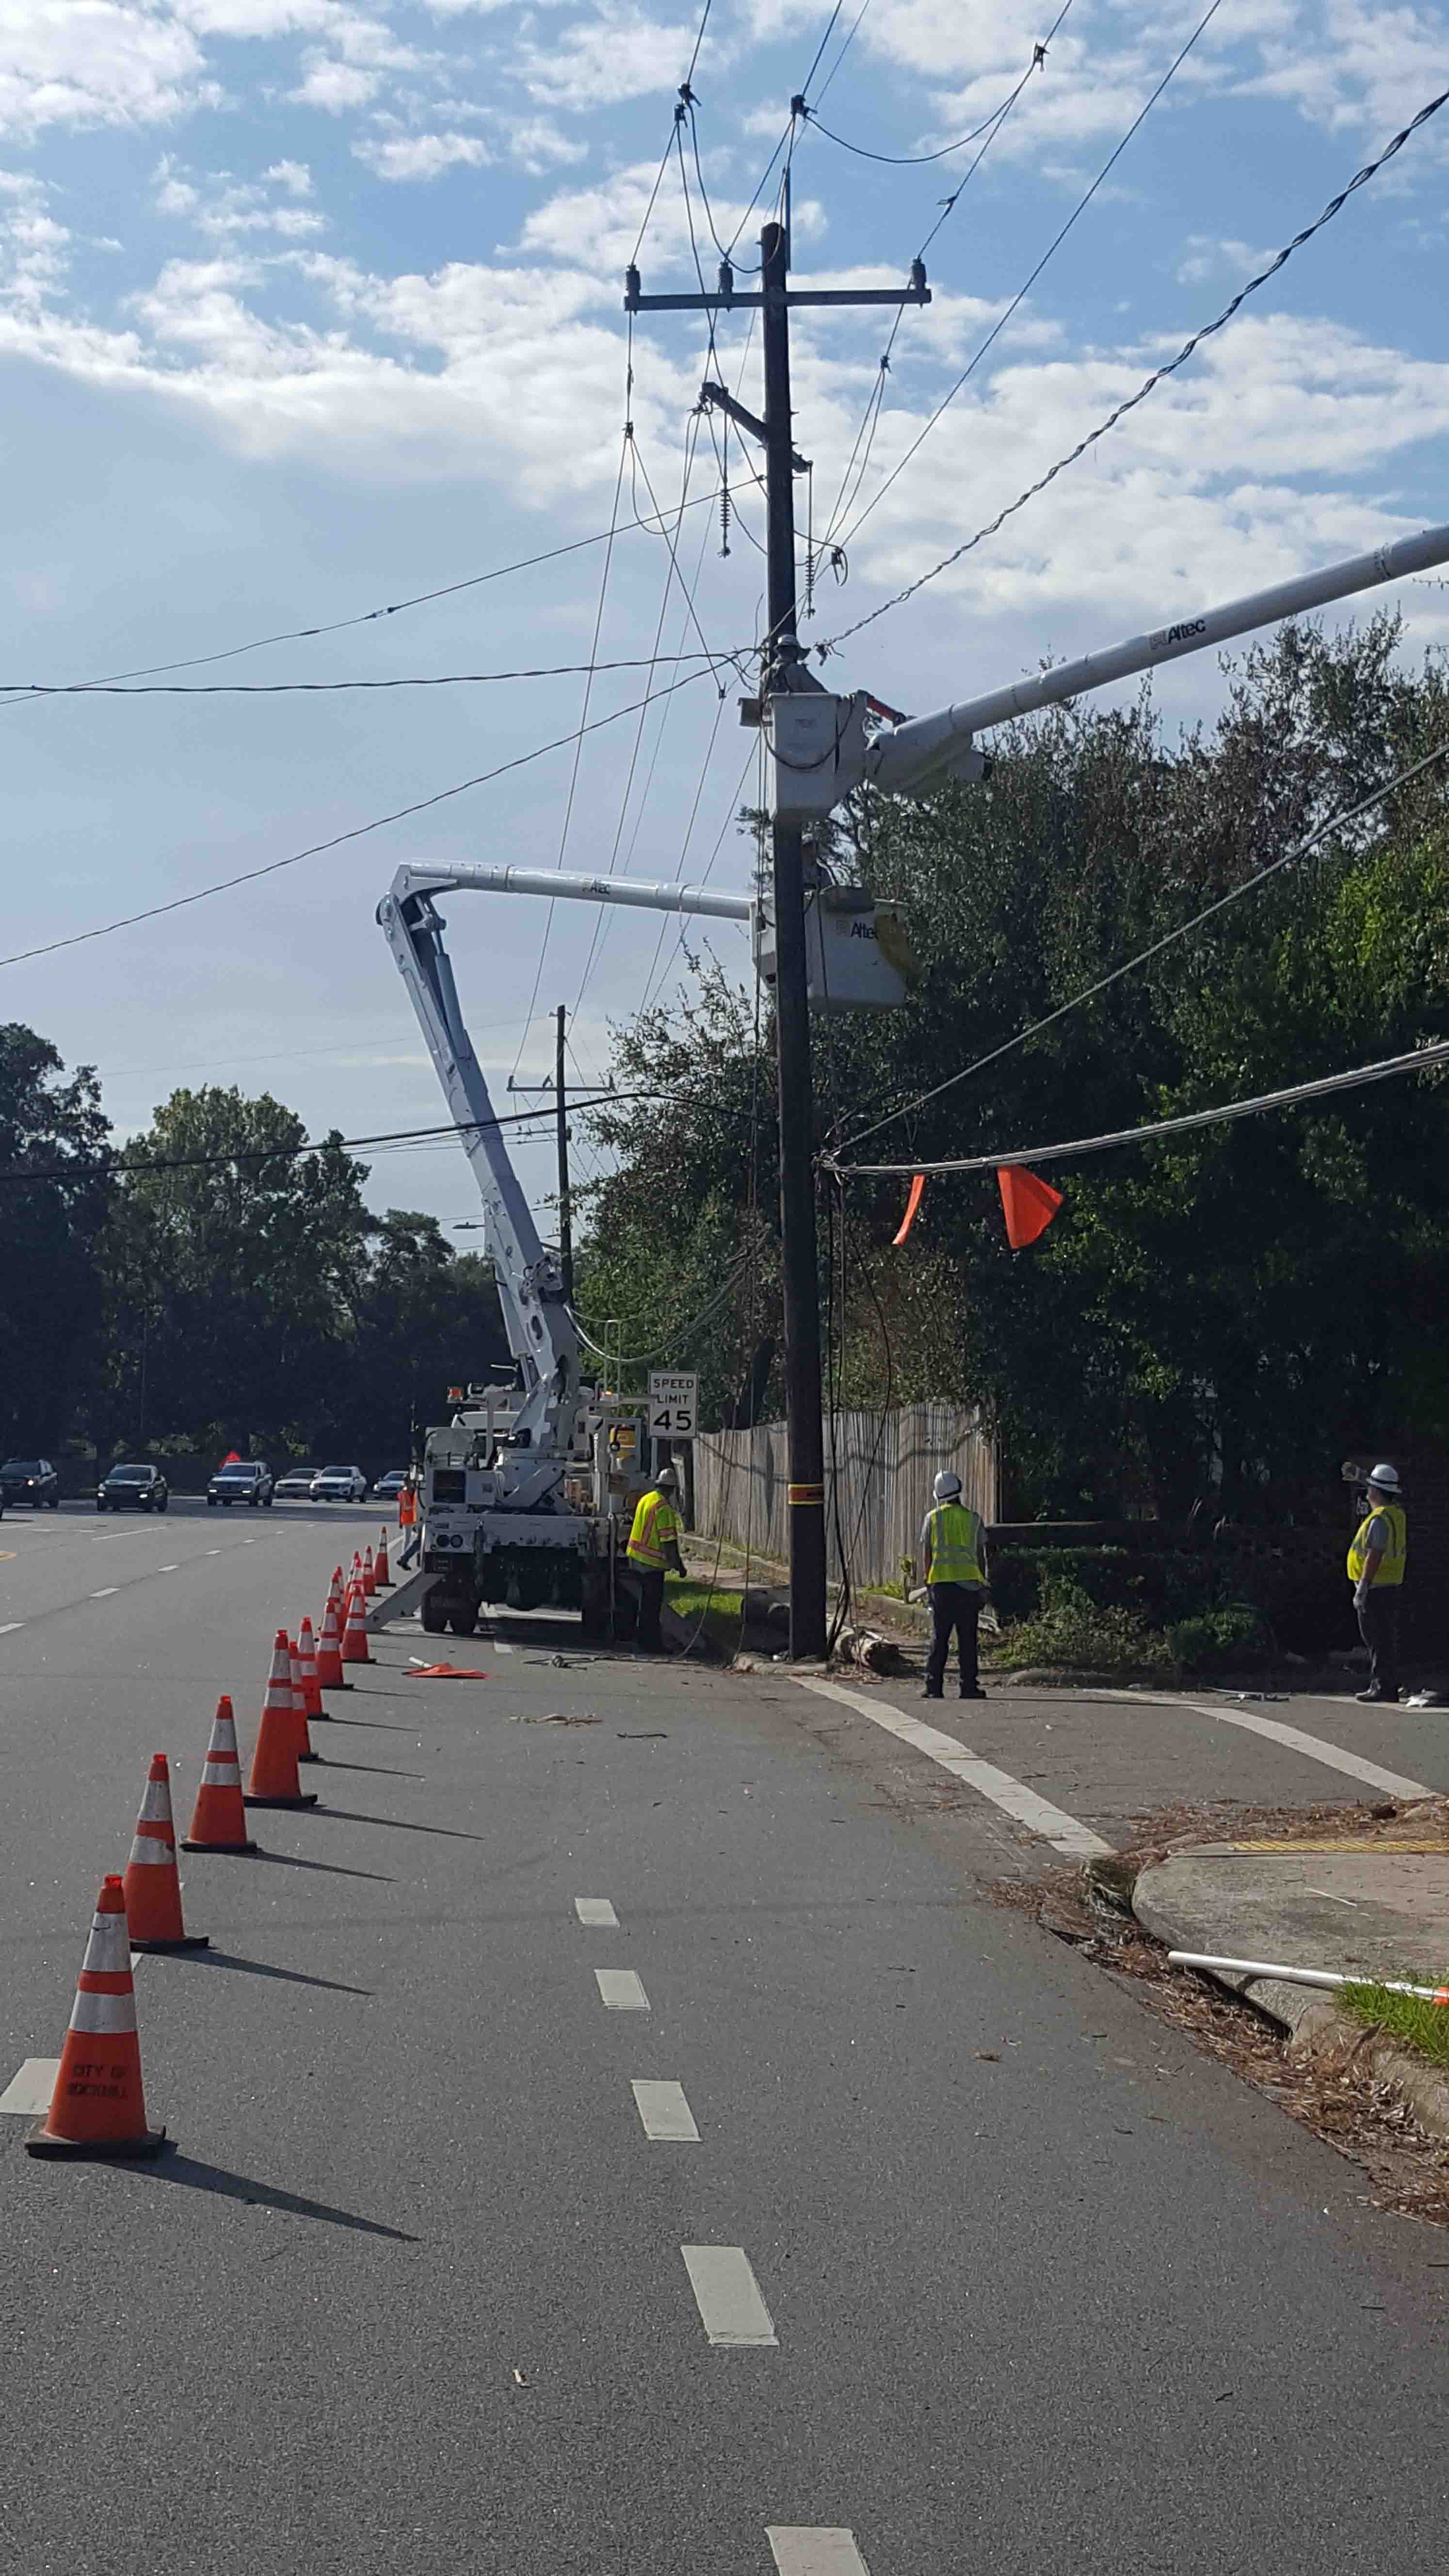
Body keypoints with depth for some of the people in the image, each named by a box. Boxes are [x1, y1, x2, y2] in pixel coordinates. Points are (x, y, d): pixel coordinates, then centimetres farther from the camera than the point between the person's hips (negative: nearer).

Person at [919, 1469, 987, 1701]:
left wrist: (928, 1583, 12)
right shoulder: (974, 1519, 6)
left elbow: (926, 1553, 5)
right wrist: (982, 1586, 14)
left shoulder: (932, 1518, 5)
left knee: (939, 1638, 4)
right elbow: (981, 1555, 8)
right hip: (969, 1581, 0)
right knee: (967, 1637, 3)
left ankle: (934, 1686, 1)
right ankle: (969, 1686, 2)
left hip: (941, 1581, 0)